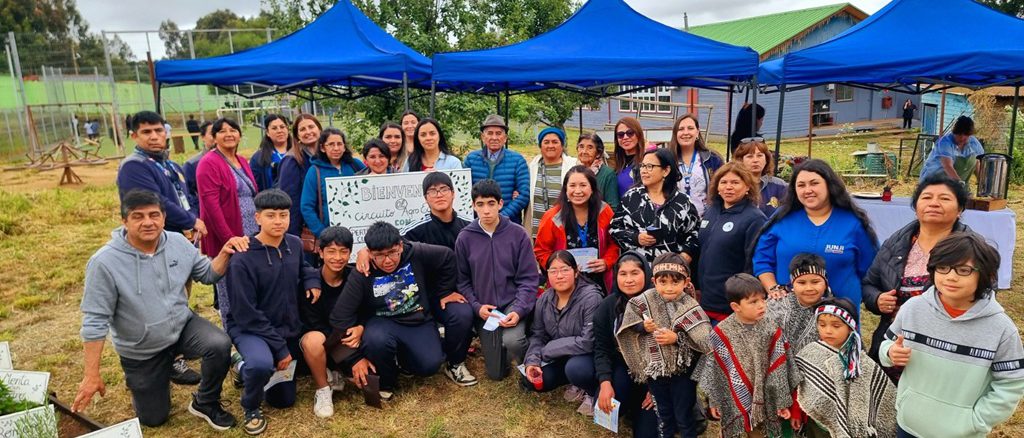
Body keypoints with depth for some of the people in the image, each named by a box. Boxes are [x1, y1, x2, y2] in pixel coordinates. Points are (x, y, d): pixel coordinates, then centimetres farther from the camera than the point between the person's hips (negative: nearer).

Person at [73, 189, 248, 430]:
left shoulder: (178, 243, -11)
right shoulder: (105, 262, -23)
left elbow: (207, 274, 1)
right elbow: (95, 320, -19)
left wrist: (224, 253, -20)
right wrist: (92, 375, -17)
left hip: (183, 326, 2)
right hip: (141, 351, -2)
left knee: (220, 345, -30)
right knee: (153, 419, 9)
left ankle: (205, 403, -3)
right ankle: (139, 381, 43)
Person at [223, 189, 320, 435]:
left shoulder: (294, 244, -6)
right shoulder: (242, 260, -23)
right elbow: (246, 314, -22)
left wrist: (312, 278, -6)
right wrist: (279, 348, -21)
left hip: (288, 328, 6)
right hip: (249, 328, -6)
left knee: (283, 400, 14)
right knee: (261, 364, -40)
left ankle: (248, 367, 42)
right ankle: (251, 409, -6)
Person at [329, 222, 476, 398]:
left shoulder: (416, 253, -18)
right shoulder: (361, 276, -19)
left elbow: (448, 257, -3)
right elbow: (341, 317, -16)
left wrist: (445, 293, 1)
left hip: (420, 320, 2)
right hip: (386, 323, -2)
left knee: (462, 313, -22)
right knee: (375, 340, -37)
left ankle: (455, 364, 10)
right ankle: (386, 381, -1)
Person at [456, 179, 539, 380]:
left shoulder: (518, 234, -8)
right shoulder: (465, 238, -5)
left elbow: (529, 278, -8)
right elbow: (462, 280, 2)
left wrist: (519, 310, -21)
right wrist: (476, 306, -13)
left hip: (513, 303, -2)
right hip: (483, 309, 2)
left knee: (512, 340, -33)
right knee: (497, 373, 8)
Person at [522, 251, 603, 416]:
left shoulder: (591, 298, -25)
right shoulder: (544, 299, -4)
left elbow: (588, 342, -29)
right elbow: (538, 335, 4)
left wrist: (547, 350, -20)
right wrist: (532, 361, -16)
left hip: (590, 356, -6)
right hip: (561, 358, 7)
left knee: (575, 367, -36)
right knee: (530, 380, -6)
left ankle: (594, 393, -2)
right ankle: (577, 382, 14)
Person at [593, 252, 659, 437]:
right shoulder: (608, 305, -7)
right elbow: (601, 348, -4)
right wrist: (605, 382, -18)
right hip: (622, 365, 3)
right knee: (604, 408, -22)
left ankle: (639, 406, 23)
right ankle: (631, 403, 13)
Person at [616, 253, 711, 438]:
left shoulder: (690, 307, -18)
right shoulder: (644, 301, -11)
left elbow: (705, 342, -20)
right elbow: (630, 326, 1)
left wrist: (677, 338, -26)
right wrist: (643, 326, -18)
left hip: (682, 369, -2)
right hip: (654, 368, 3)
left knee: (684, 415, 14)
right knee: (663, 411, 23)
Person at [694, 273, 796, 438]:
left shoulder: (771, 330, -10)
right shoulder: (721, 333, -14)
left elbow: (778, 369, -5)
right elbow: (713, 369, -6)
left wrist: (783, 401, -2)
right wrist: (714, 401, -1)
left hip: (764, 401, 1)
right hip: (734, 402, -1)